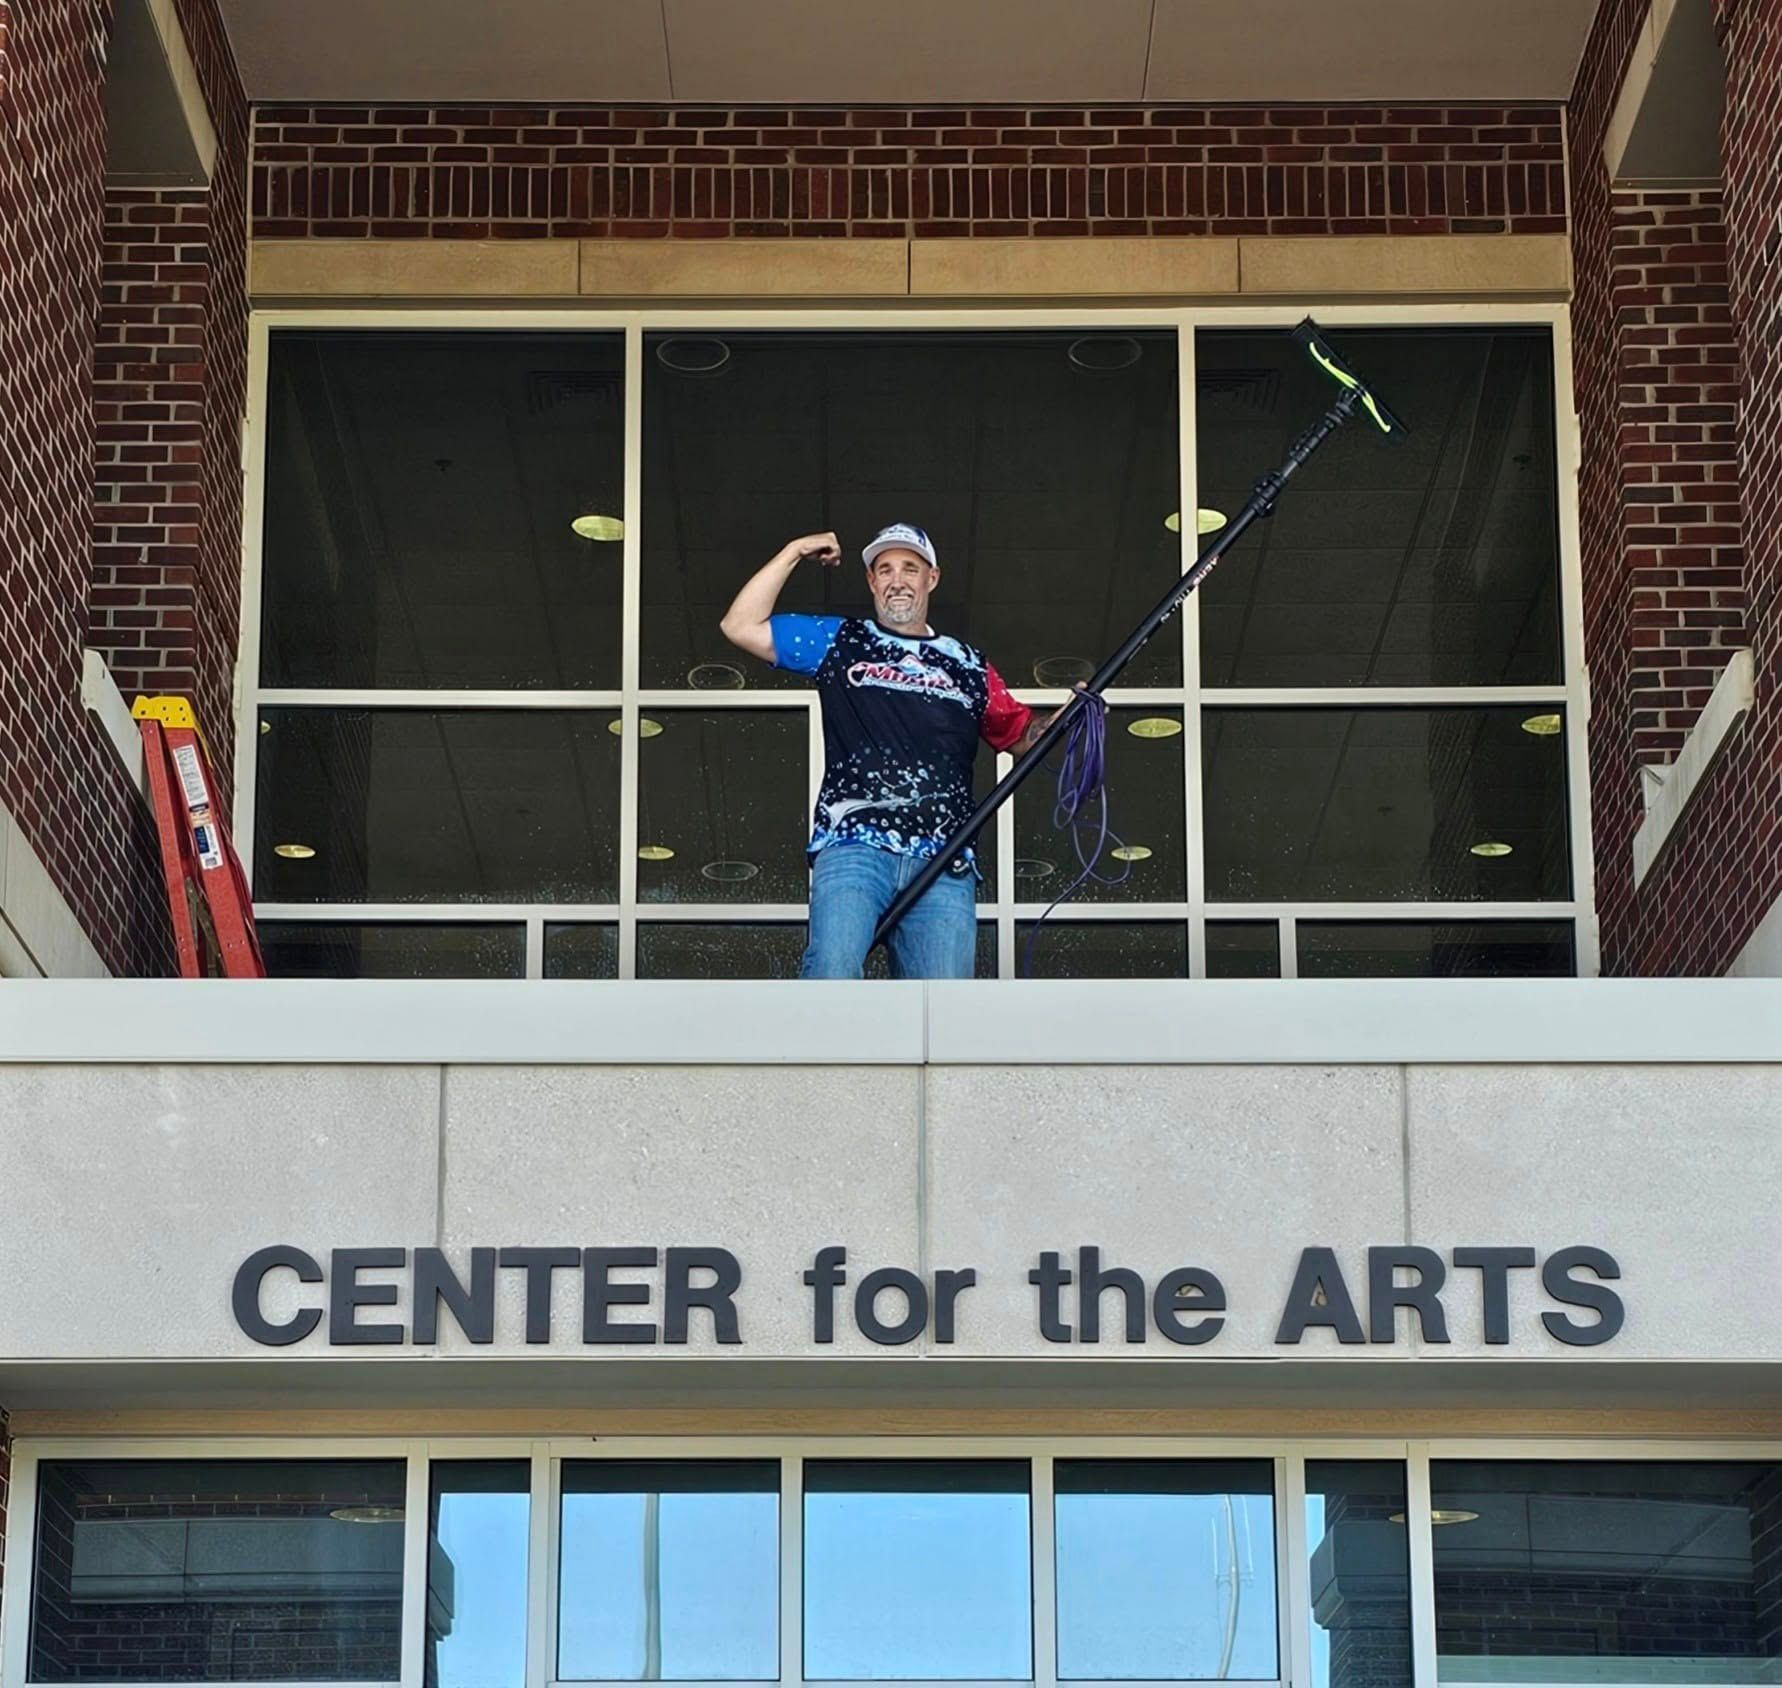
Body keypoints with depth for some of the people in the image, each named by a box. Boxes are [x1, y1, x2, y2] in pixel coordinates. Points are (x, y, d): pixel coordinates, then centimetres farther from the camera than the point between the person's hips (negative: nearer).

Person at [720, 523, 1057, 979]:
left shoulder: (967, 665, 23)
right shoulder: (840, 642, 18)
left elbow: (1022, 737, 31)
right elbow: (740, 628, 12)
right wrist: (794, 552, 11)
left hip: (943, 866, 2)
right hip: (854, 849, -2)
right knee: (832, 976, -26)